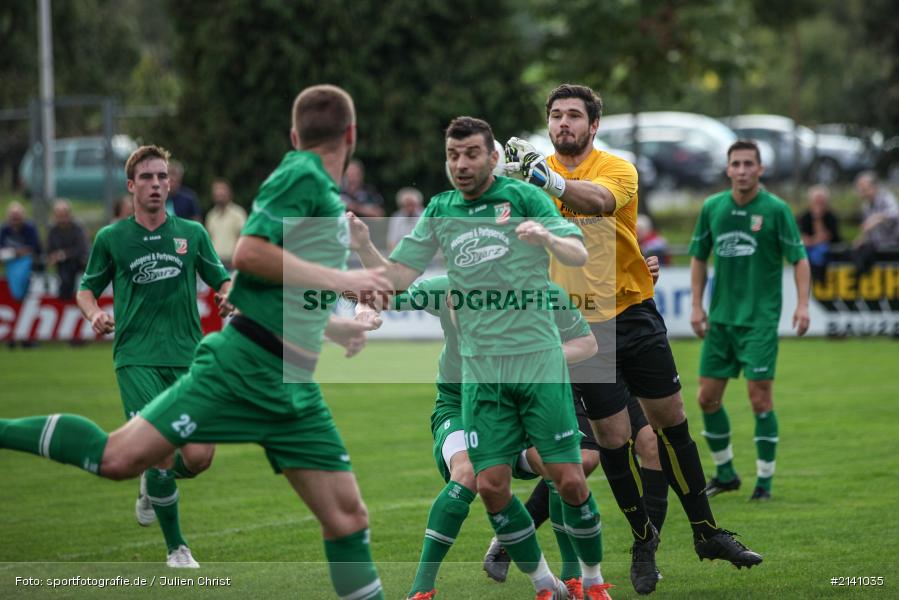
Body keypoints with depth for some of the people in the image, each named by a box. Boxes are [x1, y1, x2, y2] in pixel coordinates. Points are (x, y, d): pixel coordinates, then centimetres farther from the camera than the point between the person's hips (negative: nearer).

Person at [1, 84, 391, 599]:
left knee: (348, 517, 2)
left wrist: (330, 326, 38)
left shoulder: (327, 196, 21)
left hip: (294, 387, 9)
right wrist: (339, 279, -17)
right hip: (245, 365, -9)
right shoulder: (302, 176, -6)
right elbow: (248, 252, -19)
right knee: (120, 457, -12)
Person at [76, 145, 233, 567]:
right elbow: (87, 289, 14)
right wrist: (94, 314, -8)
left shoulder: (192, 233, 9)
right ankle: (176, 549, 4)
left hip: (187, 358, 2)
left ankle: (152, 484, 28)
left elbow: (222, 280, 16)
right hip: (136, 358, -2)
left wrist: (231, 295, -8)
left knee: (199, 457, -8)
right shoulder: (111, 238, 5)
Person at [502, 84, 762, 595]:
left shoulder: (618, 168, -8)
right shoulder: (537, 170, 1)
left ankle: (706, 531, 18)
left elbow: (600, 199, -32)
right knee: (614, 436, 0)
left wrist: (552, 182, -51)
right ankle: (644, 539, 17)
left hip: (634, 312, 0)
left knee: (672, 420, 6)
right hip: (581, 325, 0)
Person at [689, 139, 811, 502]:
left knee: (760, 399, -8)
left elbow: (799, 258, -6)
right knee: (708, 397, 6)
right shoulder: (712, 207, 5)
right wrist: (697, 305, 8)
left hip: (760, 319, -5)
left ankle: (765, 481, 3)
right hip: (720, 318, 5)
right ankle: (725, 473, 23)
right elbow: (699, 257, 14)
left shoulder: (776, 209, -7)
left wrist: (802, 304, -17)